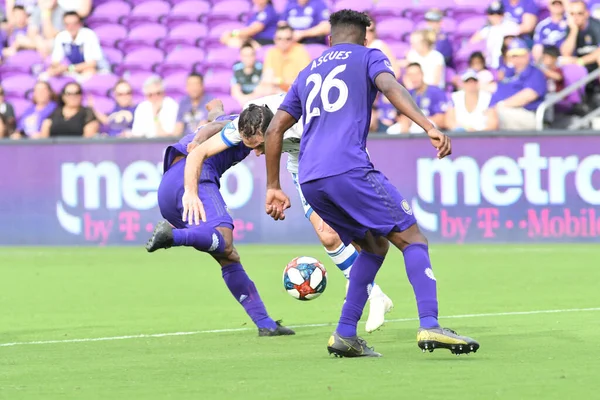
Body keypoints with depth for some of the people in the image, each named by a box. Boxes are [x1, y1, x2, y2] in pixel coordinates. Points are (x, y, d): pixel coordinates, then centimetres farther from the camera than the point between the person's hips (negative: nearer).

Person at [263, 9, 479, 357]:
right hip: (348, 169, -6)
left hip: (309, 181, 6)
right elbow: (391, 87, -8)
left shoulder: (308, 73, 30)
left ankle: (345, 335, 11)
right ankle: (430, 326, -22)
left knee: (374, 245, 21)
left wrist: (274, 187, 29)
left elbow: (275, 129, 26)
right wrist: (430, 127, -21)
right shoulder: (368, 57, 14)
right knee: (412, 237, -3)